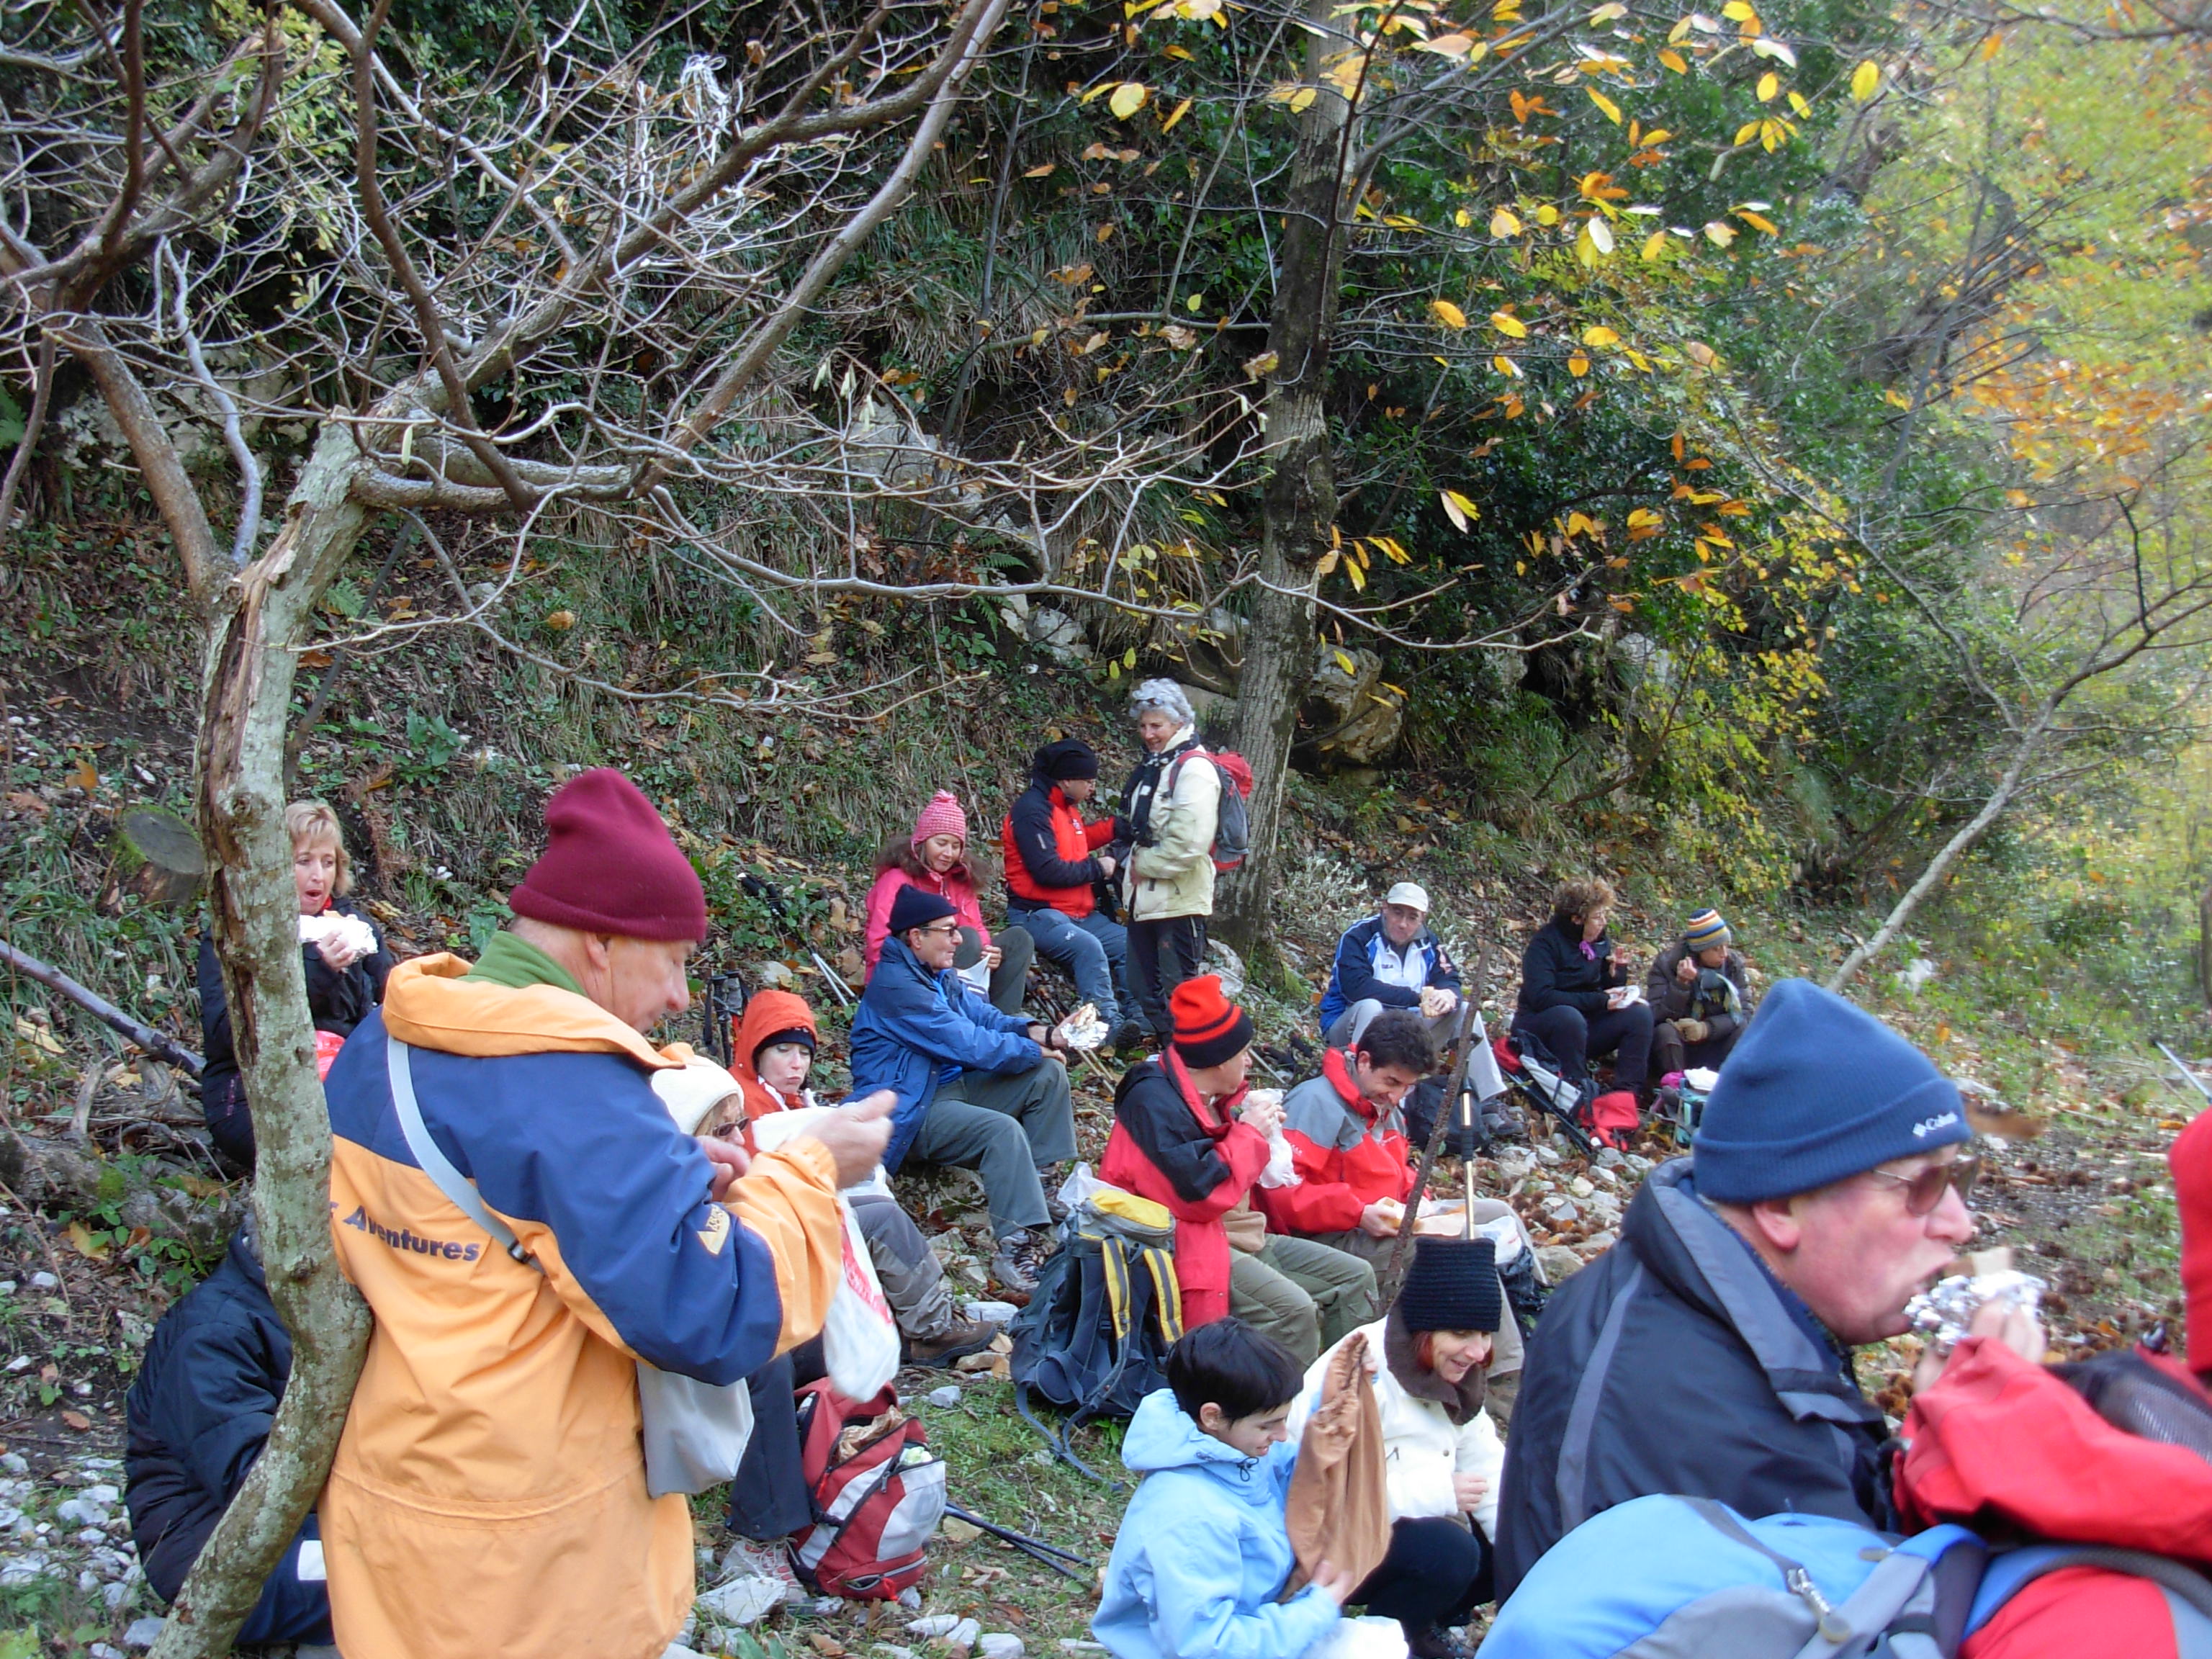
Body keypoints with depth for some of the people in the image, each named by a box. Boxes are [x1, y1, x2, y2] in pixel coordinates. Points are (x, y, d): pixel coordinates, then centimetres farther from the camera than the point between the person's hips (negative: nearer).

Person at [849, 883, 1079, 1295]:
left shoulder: (938, 974, 12)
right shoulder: (896, 985, -22)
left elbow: (982, 1015, 10)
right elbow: (966, 1042, -22)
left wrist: (1035, 1033, -10)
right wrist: (1033, 1052, -11)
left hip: (952, 1085, 11)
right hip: (910, 1110, -11)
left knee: (1048, 1075, 2)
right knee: (1002, 1130, -33)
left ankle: (1041, 1187, -1)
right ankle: (1017, 1249, -37)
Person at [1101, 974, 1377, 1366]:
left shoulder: (1213, 1098, 12)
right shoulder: (1154, 1103, -18)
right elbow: (1199, 1193, -27)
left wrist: (1263, 1126, 6)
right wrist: (1249, 1133, -14)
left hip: (1233, 1235, 11)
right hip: (1186, 1245, -11)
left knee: (1354, 1278, 6)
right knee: (1292, 1310, -31)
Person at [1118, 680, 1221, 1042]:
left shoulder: (1194, 768, -15)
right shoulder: (1154, 765, 16)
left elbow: (1188, 842, -24)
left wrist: (1144, 866, -13)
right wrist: (1133, 868, 15)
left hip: (1179, 900, -10)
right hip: (1145, 897, 10)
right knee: (1144, 989, 15)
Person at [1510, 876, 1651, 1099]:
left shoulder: (1601, 942, 6)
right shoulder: (1545, 943, -15)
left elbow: (1606, 990, 13)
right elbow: (1540, 997, -26)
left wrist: (1617, 974, -10)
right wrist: (1599, 1001, -24)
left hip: (1583, 1026, 7)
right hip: (1539, 1026, -7)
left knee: (1639, 1013, -14)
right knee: (1569, 1017, -39)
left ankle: (1628, 1094, -20)